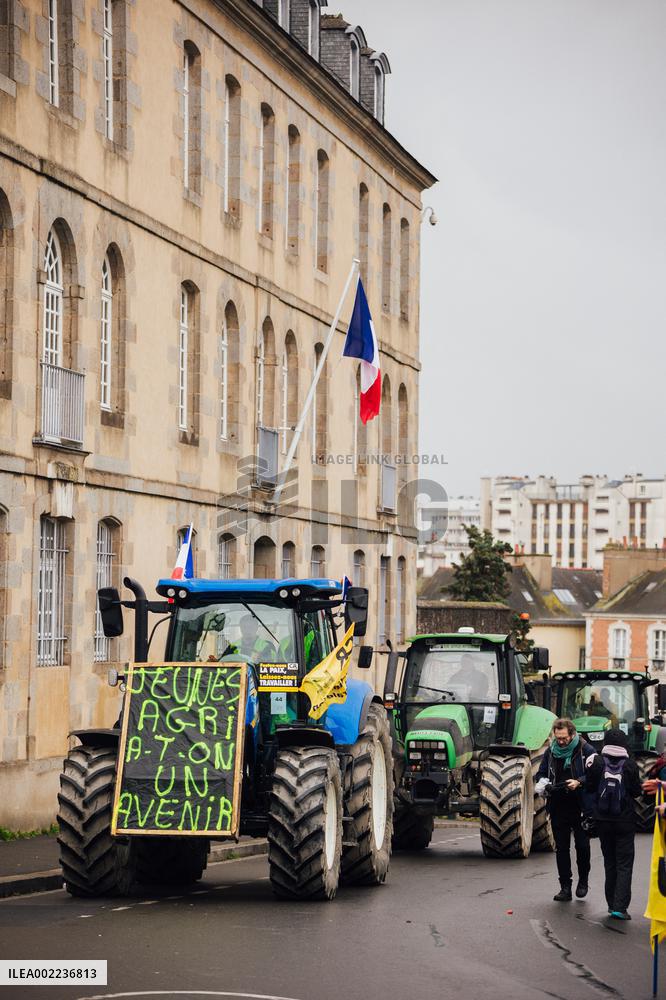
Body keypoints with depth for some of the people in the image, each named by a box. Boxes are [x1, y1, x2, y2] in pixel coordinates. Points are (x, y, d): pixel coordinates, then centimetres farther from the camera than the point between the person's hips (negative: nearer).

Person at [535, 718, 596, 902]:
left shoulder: (585, 750, -4)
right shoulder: (551, 752, 9)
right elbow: (541, 774, 17)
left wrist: (579, 782, -22)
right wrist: (543, 783, -5)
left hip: (580, 807, -4)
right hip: (558, 807, 4)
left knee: (582, 845, -2)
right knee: (561, 848, 5)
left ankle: (583, 881, 19)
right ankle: (565, 887, 11)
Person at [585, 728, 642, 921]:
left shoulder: (597, 762, -8)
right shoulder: (630, 765, -12)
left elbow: (589, 788, -1)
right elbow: (636, 792, -5)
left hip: (603, 820, 2)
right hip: (625, 820, -2)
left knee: (610, 862, 17)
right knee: (624, 864, 1)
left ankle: (612, 903, 20)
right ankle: (620, 906, -10)